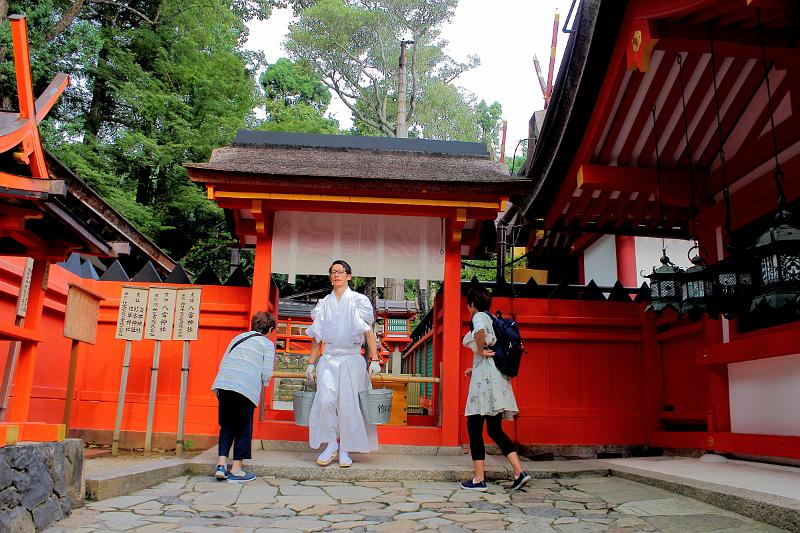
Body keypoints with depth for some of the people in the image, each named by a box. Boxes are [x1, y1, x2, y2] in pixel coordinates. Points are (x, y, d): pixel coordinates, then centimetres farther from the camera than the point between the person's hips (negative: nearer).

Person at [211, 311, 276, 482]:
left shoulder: (238, 337, 24)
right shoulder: (268, 344, 9)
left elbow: (222, 362, 22)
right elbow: (266, 373, 1)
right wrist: (262, 385, 21)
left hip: (223, 384, 5)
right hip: (246, 388, -5)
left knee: (227, 425, 15)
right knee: (244, 428, 6)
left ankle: (221, 465, 6)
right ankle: (236, 470, 8)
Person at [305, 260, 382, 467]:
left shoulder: (358, 300, 5)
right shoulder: (324, 303, 13)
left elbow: (368, 331, 1)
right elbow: (317, 336, 16)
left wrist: (374, 359, -7)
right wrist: (311, 363, 12)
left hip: (352, 359, -2)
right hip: (329, 358, 2)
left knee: (348, 404, -4)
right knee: (326, 399, -17)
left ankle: (345, 450, 9)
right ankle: (332, 443, -2)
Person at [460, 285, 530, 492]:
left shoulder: (479, 316, -6)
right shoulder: (493, 319, 19)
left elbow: (480, 331, -32)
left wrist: (480, 351, -15)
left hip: (484, 376, -9)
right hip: (498, 377, 9)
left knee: (474, 428, 1)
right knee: (495, 430, 13)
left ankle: (479, 480, 4)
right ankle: (519, 472, 3)